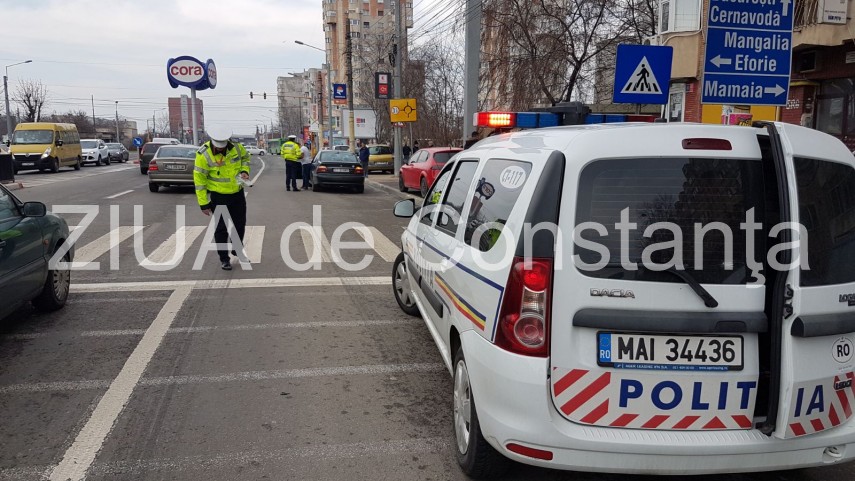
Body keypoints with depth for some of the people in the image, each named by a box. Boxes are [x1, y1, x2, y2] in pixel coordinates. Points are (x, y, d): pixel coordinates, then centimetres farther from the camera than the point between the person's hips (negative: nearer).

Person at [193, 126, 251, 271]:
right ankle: (224, 258, 17)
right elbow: (199, 180, -17)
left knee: (240, 224, 17)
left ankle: (238, 250, 40)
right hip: (218, 196, -4)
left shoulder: (235, 147, -9)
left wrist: (244, 171, -5)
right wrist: (204, 203, -16)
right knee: (221, 228, 2)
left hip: (237, 193, 5)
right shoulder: (203, 154, -21)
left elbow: (245, 157, 15)